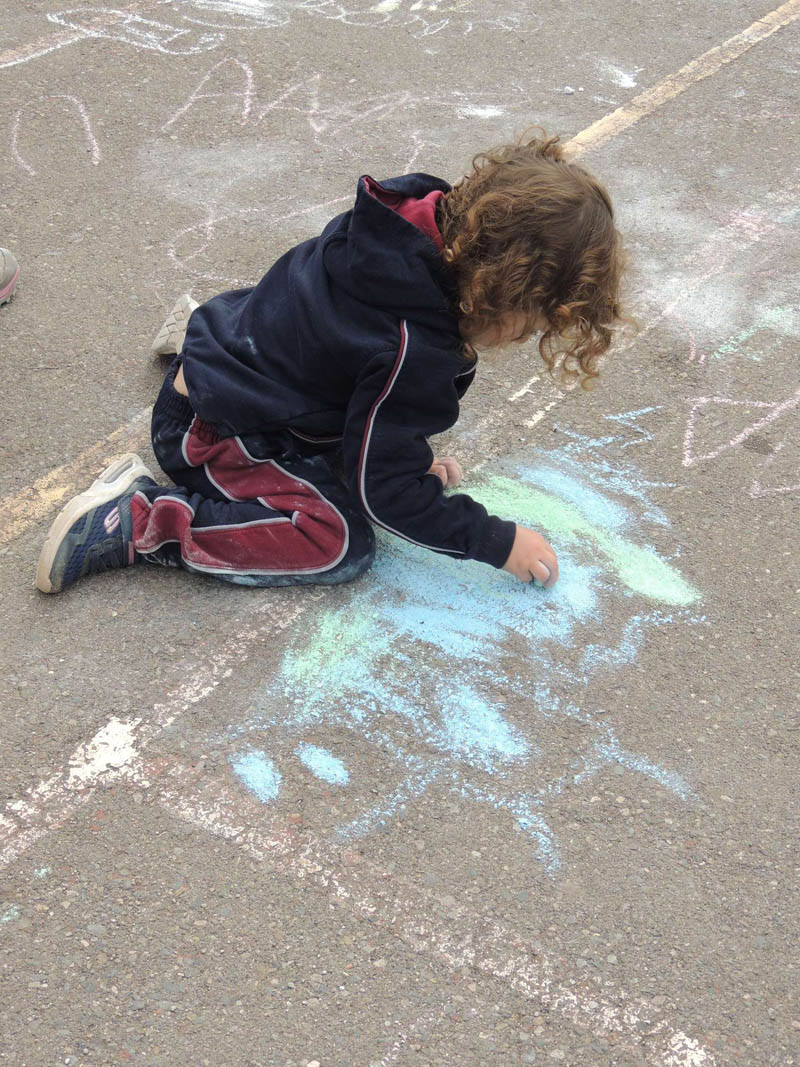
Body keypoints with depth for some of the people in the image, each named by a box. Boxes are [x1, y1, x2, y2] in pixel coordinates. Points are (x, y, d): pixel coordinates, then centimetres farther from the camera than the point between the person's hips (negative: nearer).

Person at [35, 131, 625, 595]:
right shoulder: (415, 349, -33)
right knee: (342, 546, -19)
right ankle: (137, 520, -16)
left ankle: (203, 328, 27)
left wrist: (412, 452, 10)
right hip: (209, 427, -9)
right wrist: (501, 543, -13)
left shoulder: (427, 221, -9)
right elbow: (387, 489, -21)